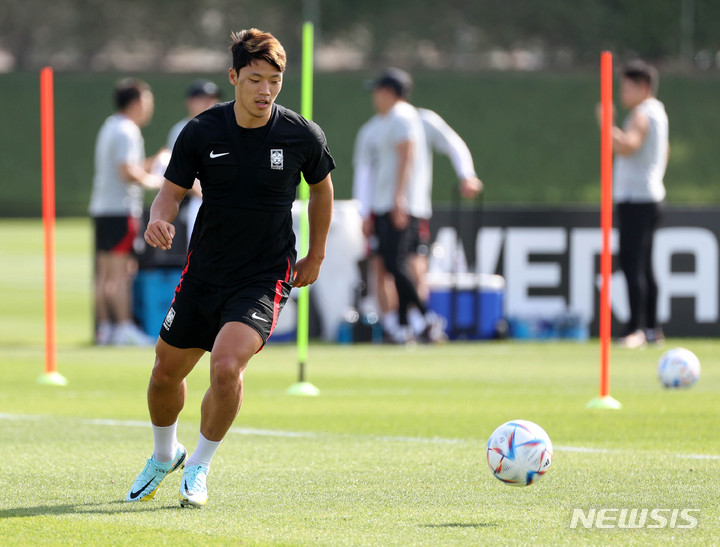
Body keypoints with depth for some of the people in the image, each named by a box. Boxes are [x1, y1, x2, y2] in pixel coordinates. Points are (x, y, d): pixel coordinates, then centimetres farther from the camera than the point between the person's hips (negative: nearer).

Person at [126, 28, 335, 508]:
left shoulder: (303, 136, -10)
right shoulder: (201, 132, -9)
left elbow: (322, 187, 10)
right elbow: (173, 190, 0)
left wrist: (316, 256, 15)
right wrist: (160, 218, -23)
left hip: (266, 277, -3)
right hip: (204, 271, 3)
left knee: (226, 366, -24)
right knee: (167, 371, 13)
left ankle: (199, 467, -1)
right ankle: (165, 455, 44)